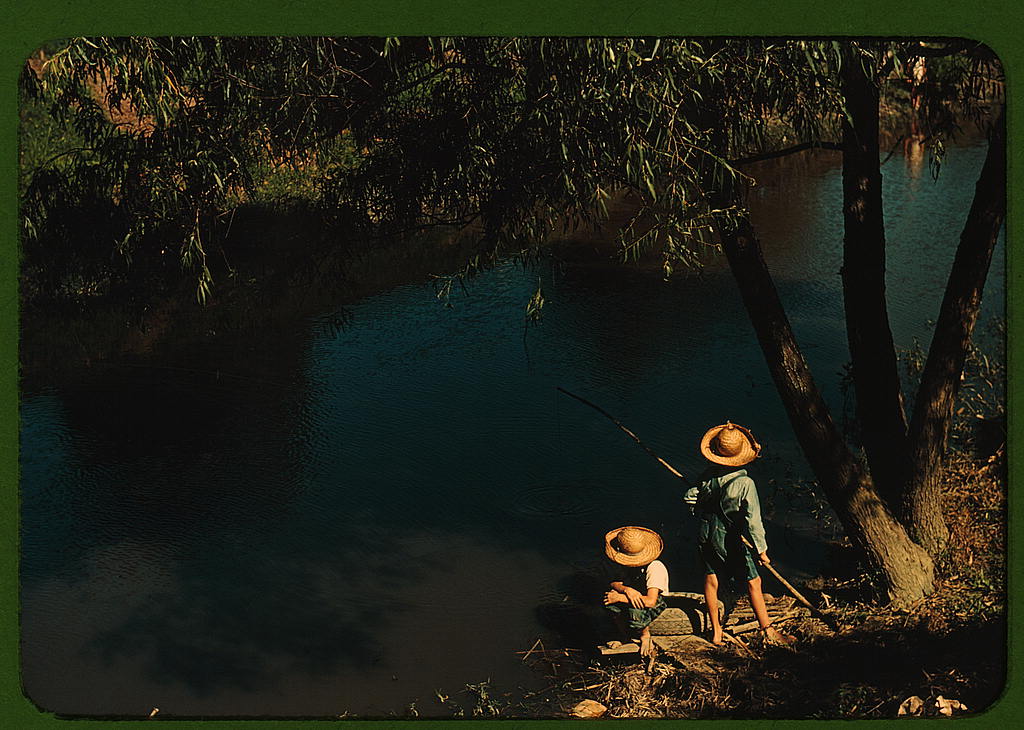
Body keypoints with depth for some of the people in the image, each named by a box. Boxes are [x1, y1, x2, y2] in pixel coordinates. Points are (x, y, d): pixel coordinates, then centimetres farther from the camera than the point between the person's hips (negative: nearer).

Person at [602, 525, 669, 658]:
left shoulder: (655, 567, -29)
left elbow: (650, 601, -36)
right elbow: (613, 583, -9)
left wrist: (619, 597, -33)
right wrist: (626, 589, -33)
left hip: (657, 603, -6)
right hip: (633, 598, 6)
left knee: (635, 611, -39)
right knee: (610, 595, -24)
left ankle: (645, 634, -3)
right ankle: (625, 636, -2)